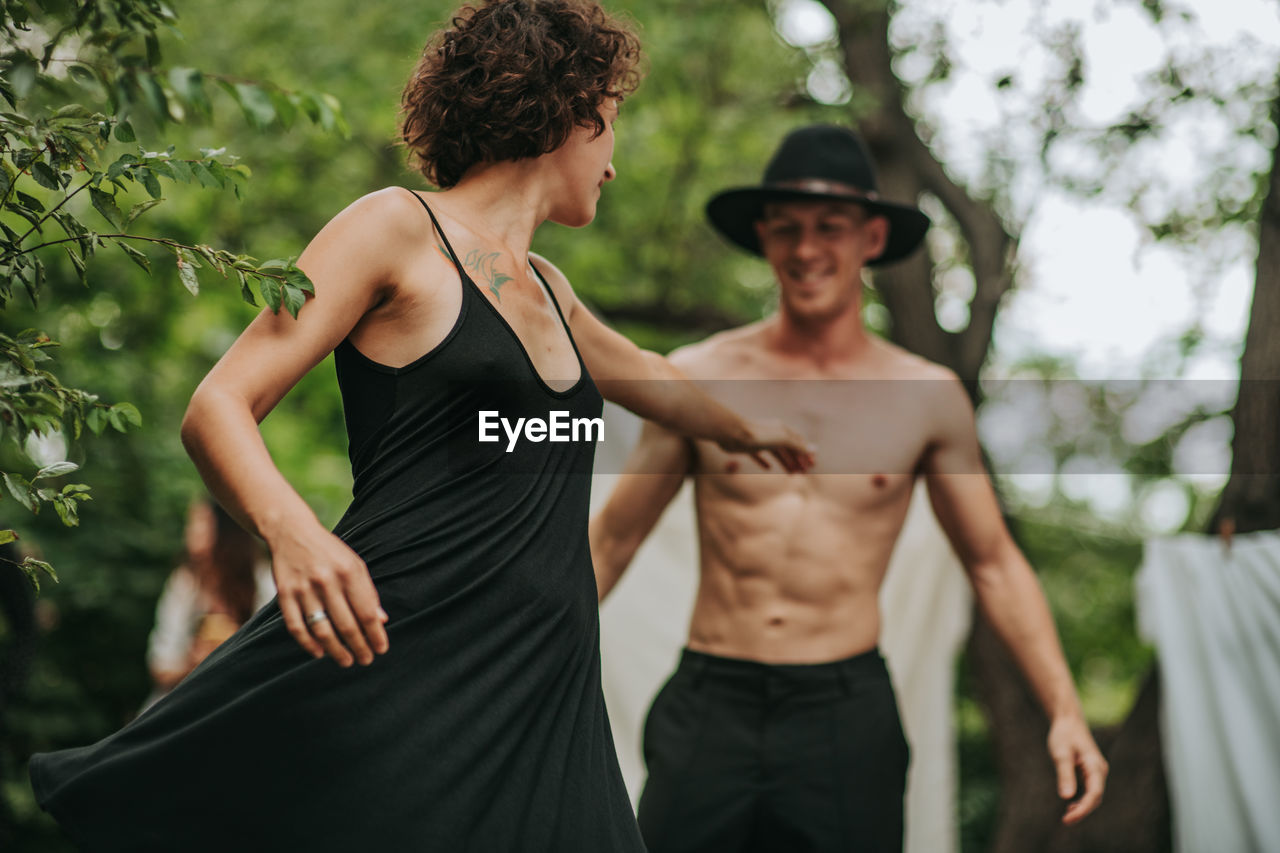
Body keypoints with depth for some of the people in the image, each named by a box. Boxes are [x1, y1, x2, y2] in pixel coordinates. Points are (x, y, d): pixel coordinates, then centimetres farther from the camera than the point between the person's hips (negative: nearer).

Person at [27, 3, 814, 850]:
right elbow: (219, 408, -7)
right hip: (399, 661, -7)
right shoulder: (399, 229, 0)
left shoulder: (545, 287, 23)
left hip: (544, 683, 7)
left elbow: (642, 374, 45)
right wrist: (292, 530, -26)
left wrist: (748, 429, 61)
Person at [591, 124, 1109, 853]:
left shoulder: (927, 397, 4)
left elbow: (995, 564, 12)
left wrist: (1065, 711, 2)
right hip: (709, 710, 0)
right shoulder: (699, 378, 3)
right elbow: (611, 540, 11)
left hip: (847, 716, 0)